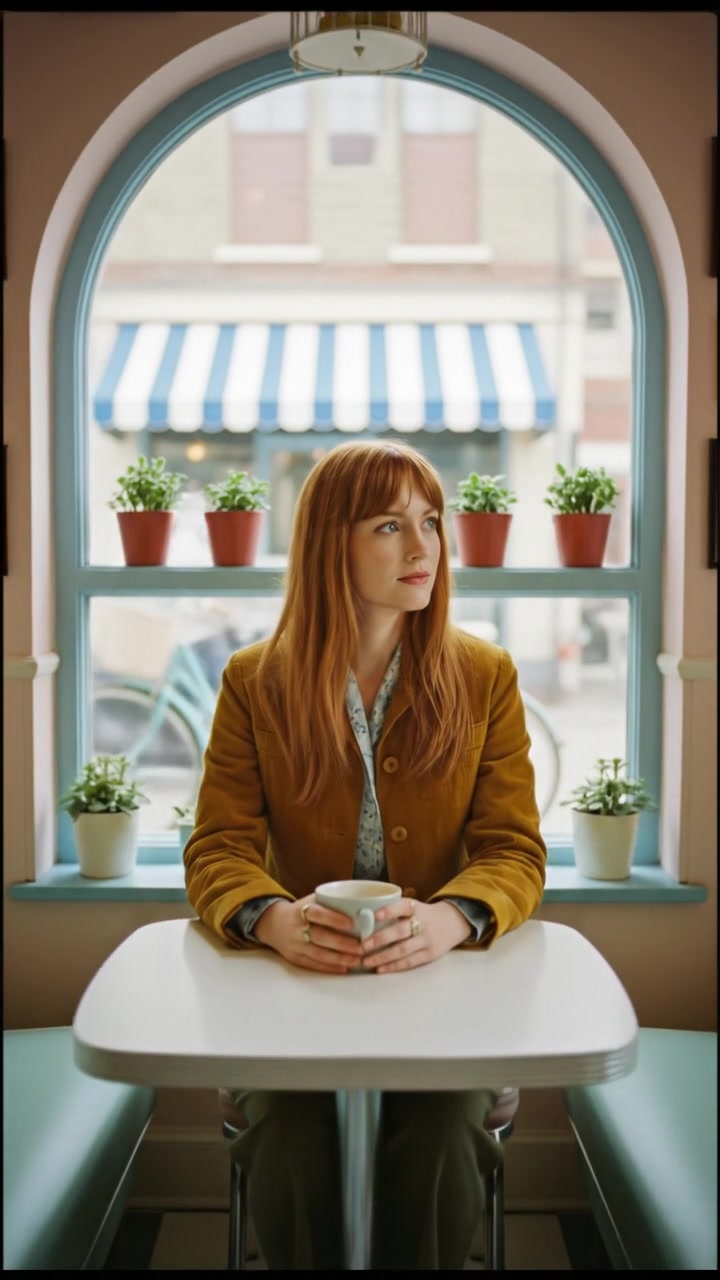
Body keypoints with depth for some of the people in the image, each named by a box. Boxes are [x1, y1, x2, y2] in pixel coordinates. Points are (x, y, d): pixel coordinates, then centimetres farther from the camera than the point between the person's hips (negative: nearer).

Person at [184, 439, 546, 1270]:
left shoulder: (486, 677, 2)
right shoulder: (254, 682, 2)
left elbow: (515, 851, -3)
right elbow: (217, 851, -2)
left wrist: (450, 918, -27)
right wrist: (272, 918, -26)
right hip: (297, 982, 0)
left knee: (439, 1148, -27)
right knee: (290, 1151, -26)